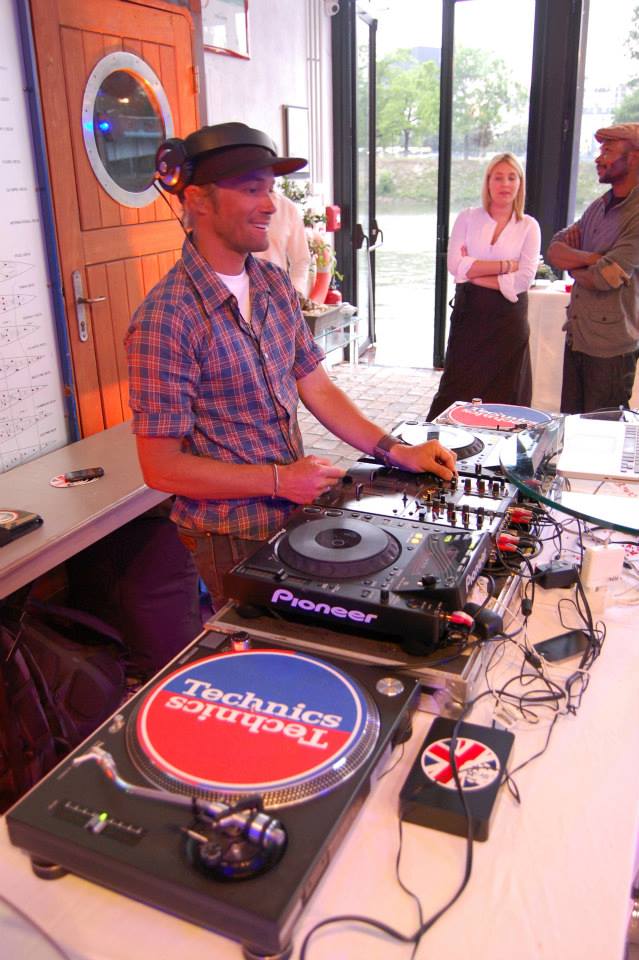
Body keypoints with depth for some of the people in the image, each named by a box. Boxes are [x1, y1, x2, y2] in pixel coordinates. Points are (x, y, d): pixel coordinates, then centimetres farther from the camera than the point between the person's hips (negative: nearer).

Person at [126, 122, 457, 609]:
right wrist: (280, 480, -20)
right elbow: (162, 467, -19)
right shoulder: (166, 318, -21)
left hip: (298, 514, 6)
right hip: (234, 542, -6)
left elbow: (317, 388, 6)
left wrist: (398, 452, -3)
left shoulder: (276, 284, 2)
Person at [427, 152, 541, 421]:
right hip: (469, 315, 0)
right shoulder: (468, 218, 4)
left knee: (503, 392, 6)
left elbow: (524, 279, -10)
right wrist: (505, 265, -12)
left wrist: (474, 272, -10)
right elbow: (455, 265, -10)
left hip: (508, 319, 0)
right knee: (458, 389, 3)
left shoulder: (528, 227, 3)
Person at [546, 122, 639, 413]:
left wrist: (572, 264, -2)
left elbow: (603, 279, -22)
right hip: (576, 338, 8)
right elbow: (554, 250, 3)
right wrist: (592, 258, -15)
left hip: (610, 348, -8)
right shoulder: (598, 207, 11)